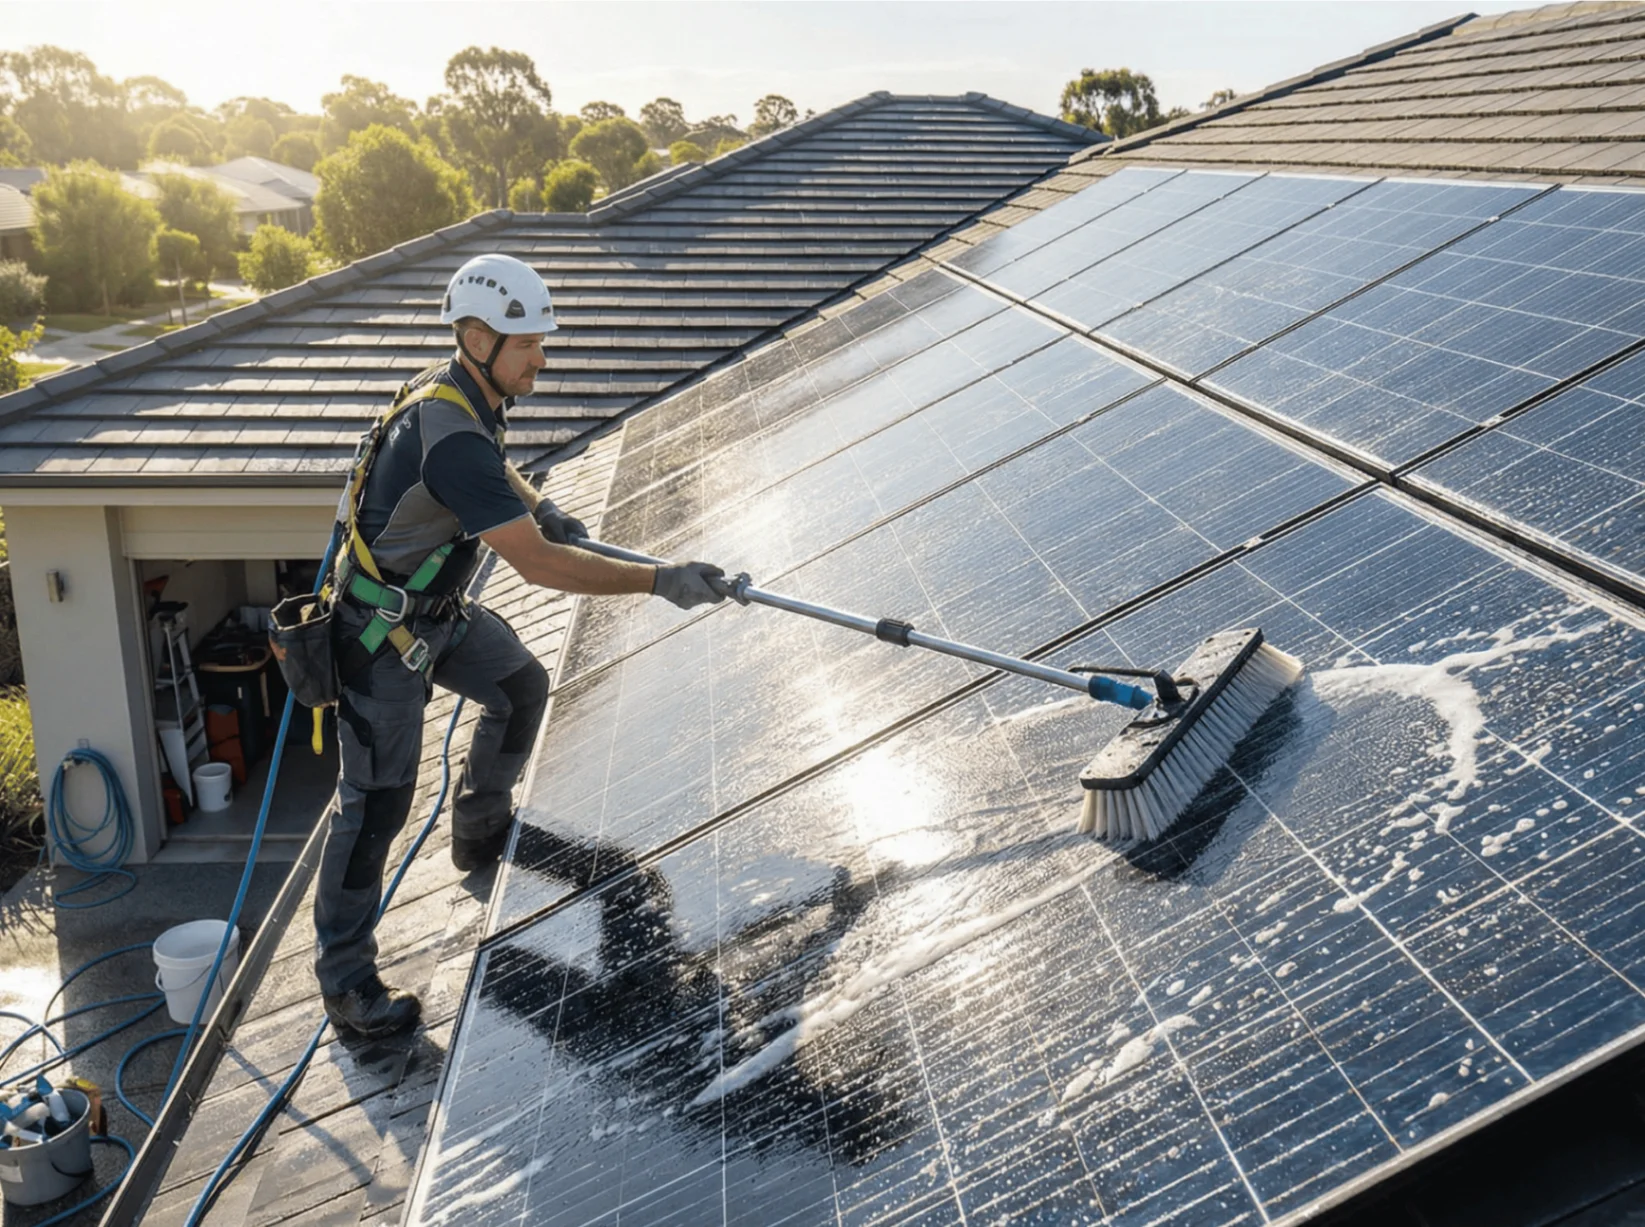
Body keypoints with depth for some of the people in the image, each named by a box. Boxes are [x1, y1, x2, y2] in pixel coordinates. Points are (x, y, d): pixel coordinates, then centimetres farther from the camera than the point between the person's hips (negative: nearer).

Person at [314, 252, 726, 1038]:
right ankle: (343, 977, 7)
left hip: (438, 610, 10)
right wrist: (660, 582, -32)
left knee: (520, 688, 23)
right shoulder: (449, 437, -33)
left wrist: (536, 505, 4)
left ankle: (479, 827, 43)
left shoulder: (455, 389, -3)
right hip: (381, 628, -10)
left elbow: (492, 467, 23)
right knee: (377, 798, -4)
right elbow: (538, 566, -35)